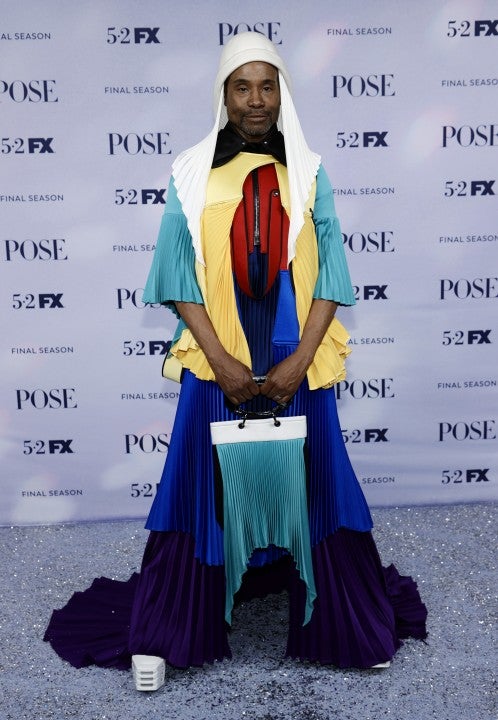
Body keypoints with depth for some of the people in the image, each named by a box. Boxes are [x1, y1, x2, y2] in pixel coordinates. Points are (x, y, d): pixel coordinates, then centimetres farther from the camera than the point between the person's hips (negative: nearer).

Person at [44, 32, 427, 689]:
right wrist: (221, 360, -11)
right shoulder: (192, 174, 2)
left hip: (297, 361, 1)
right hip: (218, 362, -1)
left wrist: (299, 359, -11)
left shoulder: (308, 173, 4)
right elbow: (180, 278, -2)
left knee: (308, 481, 7)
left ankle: (342, 622, 24)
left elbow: (328, 276, 0)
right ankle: (164, 633, 19)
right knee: (209, 482, 4)